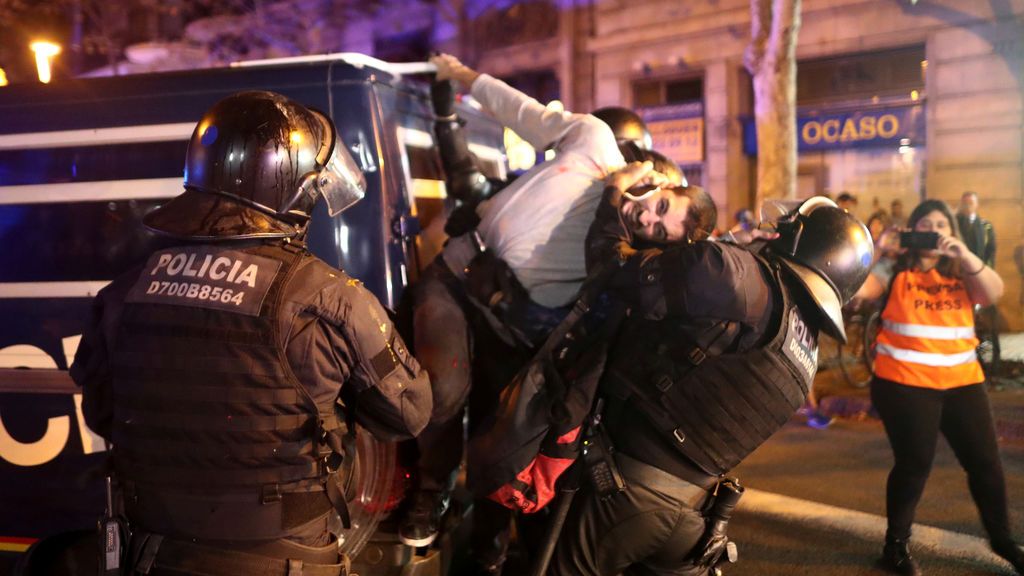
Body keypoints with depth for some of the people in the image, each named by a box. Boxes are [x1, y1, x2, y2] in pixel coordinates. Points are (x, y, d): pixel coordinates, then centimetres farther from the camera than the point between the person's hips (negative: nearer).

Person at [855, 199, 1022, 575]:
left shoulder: (962, 274, 11)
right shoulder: (894, 271, 0)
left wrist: (964, 254, -19)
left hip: (962, 380, 4)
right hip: (904, 382, -4)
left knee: (984, 460, 8)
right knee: (914, 463, -1)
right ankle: (896, 545, 17)